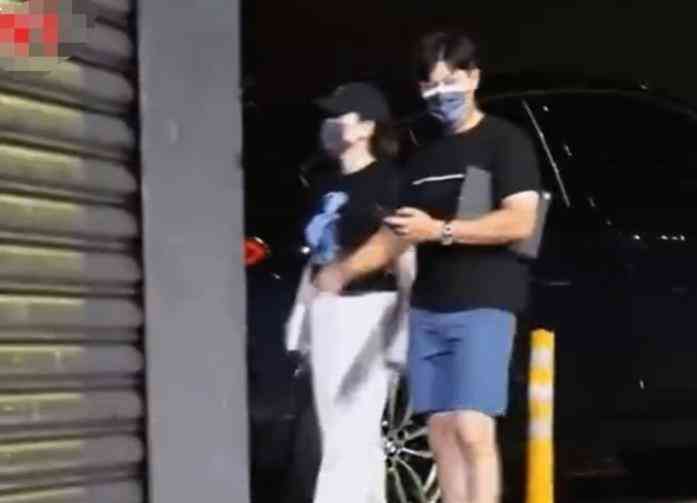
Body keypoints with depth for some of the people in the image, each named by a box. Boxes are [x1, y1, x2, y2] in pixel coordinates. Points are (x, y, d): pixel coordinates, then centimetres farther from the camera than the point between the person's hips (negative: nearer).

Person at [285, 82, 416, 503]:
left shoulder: (388, 182, -7)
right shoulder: (327, 185, 15)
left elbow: (405, 259, -10)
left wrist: (405, 325, -15)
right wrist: (301, 316, 18)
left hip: (369, 308, -8)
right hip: (327, 311, 8)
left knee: (351, 434, -11)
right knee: (354, 436, 10)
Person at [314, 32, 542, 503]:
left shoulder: (506, 141, -1)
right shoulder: (424, 157, 20)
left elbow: (519, 221, -13)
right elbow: (397, 234, 24)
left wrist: (441, 230, -18)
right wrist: (345, 270, 10)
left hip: (483, 306, -7)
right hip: (428, 309, 7)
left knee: (473, 429, -15)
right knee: (441, 429, 3)